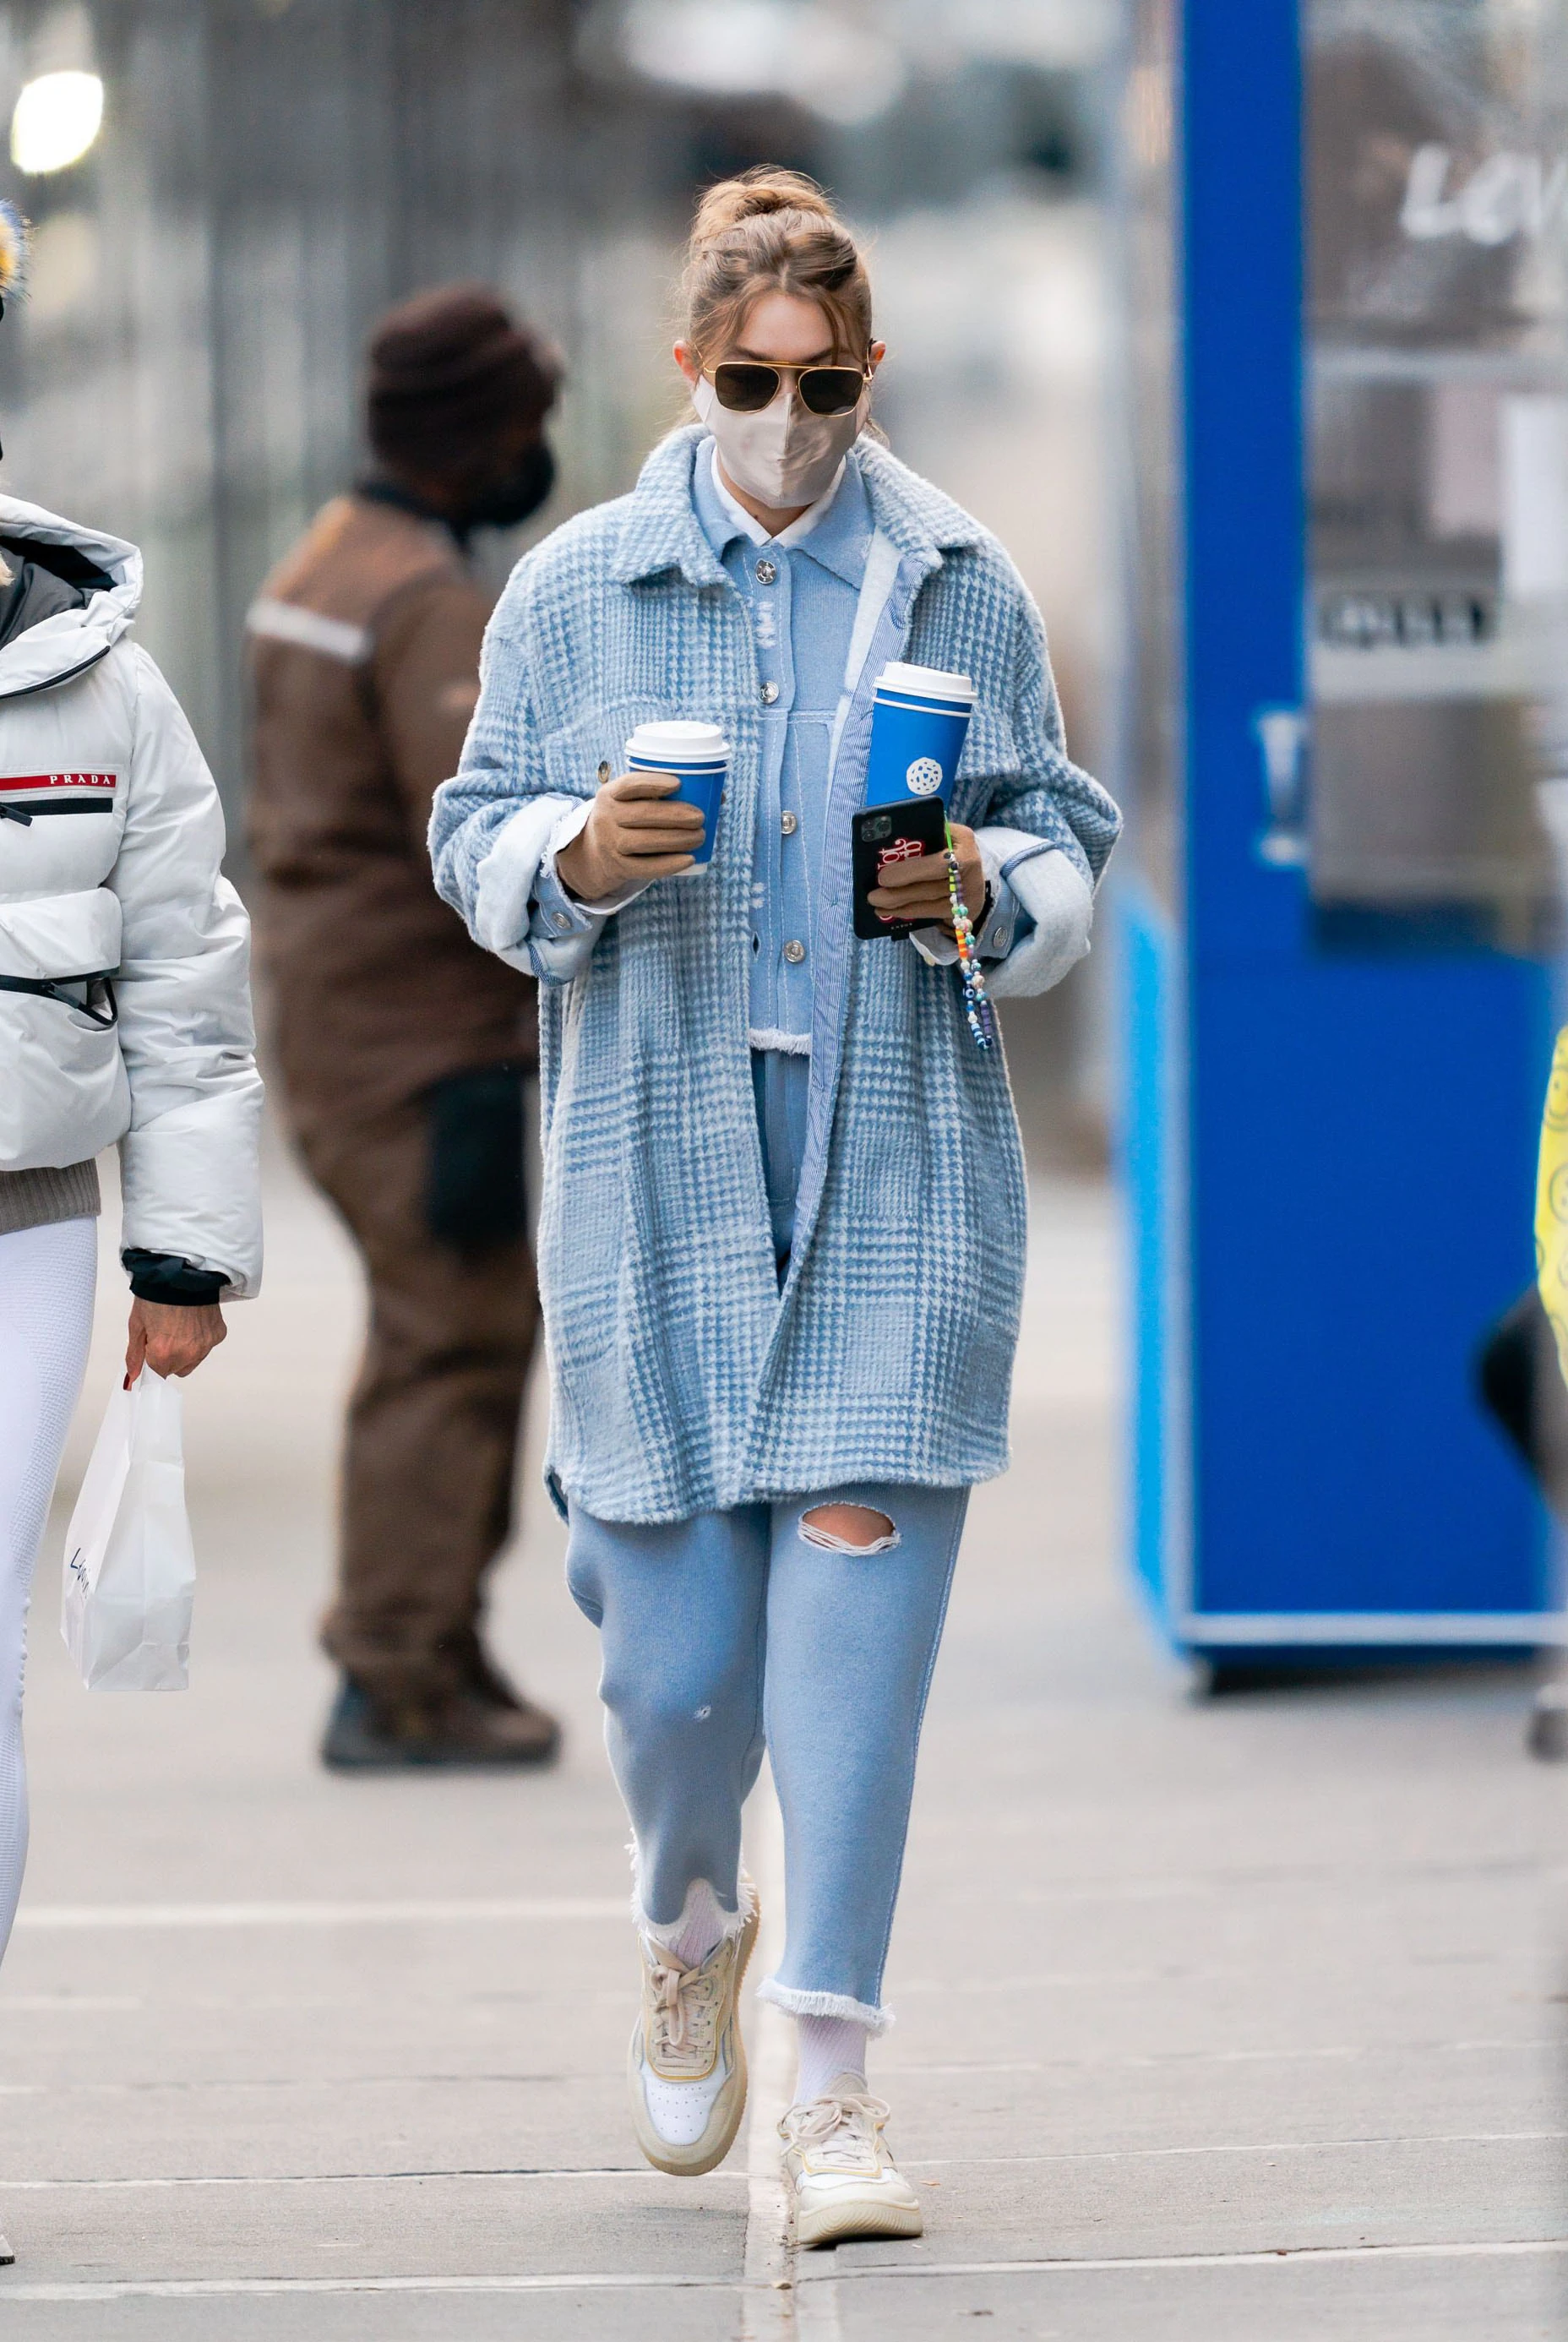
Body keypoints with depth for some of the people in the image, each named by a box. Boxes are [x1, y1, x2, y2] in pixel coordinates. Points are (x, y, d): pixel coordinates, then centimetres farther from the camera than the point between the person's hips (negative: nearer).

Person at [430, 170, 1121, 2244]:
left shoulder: (963, 589, 7)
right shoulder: (574, 591, 6)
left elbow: (1069, 845, 12)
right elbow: (474, 841, 9)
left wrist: (989, 892, -10)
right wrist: (575, 860, -12)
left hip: (899, 1177, 0)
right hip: (655, 1177, 0)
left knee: (858, 1598, -10)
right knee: (673, 1653, 0)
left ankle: (835, 2081, -6)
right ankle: (690, 1929, 34)